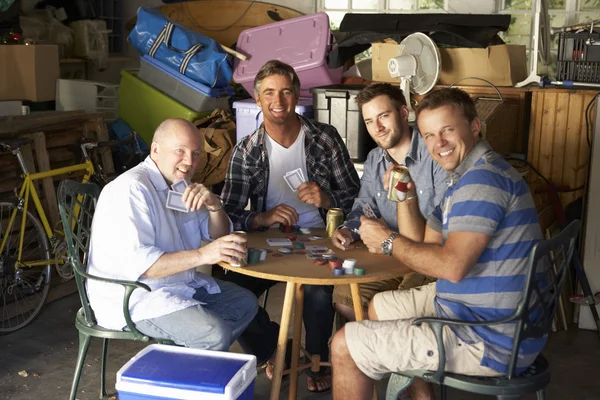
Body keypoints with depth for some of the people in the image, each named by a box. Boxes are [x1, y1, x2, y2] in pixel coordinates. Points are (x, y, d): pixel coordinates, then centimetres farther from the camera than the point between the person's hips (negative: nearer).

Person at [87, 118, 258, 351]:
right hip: (132, 298, -10)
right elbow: (136, 263, -30)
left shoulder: (181, 186, 10)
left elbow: (219, 235, 11)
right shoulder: (132, 189, -20)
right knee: (215, 333, -27)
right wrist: (202, 255, -37)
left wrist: (214, 205, -11)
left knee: (245, 303, 12)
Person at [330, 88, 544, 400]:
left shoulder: (483, 178, -20)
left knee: (344, 347, -8)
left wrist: (388, 241, -15)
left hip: (491, 341, -11)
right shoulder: (464, 178, 14)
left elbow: (452, 265, -28)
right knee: (381, 306, 28)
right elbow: (427, 248, 16)